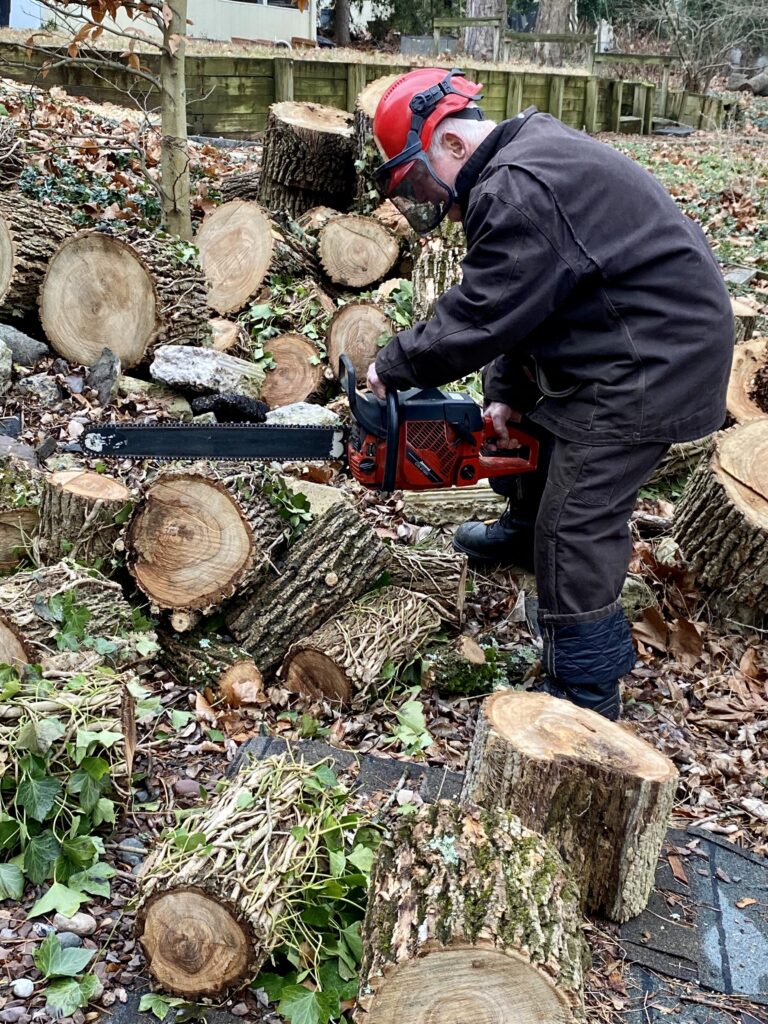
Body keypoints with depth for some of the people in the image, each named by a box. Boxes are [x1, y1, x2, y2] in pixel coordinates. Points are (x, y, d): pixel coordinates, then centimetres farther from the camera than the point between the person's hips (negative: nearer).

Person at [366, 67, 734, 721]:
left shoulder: (519, 192, -25)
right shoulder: (520, 164, 9)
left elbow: (478, 318, -24)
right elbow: (517, 304, 10)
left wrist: (394, 365, -10)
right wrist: (505, 393, 4)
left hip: (653, 362, -11)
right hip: (607, 342, 11)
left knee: (577, 526, -8)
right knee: (524, 419, 28)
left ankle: (587, 697, 4)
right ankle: (525, 531, 49)